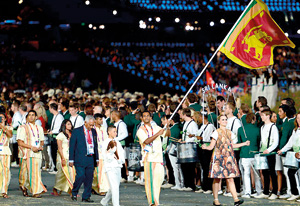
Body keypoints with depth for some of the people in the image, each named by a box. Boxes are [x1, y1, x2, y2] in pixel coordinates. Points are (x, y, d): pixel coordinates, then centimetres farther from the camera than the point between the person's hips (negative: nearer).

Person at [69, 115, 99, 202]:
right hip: (80, 159, -5)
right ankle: (74, 193, 8)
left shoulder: (93, 132, 14)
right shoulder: (77, 131, -1)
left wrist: (97, 159, 16)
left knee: (89, 178, 3)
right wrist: (71, 159, -4)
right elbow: (72, 146, -1)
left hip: (91, 159, 5)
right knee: (80, 176, -13)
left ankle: (86, 197, 11)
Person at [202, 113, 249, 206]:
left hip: (228, 158, 4)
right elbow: (211, 147, -6)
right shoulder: (217, 132, -3)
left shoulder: (229, 133, 12)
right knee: (217, 179, 1)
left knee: (230, 179, -3)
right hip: (218, 158, -4)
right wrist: (205, 147, -27)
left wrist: (244, 144, 23)